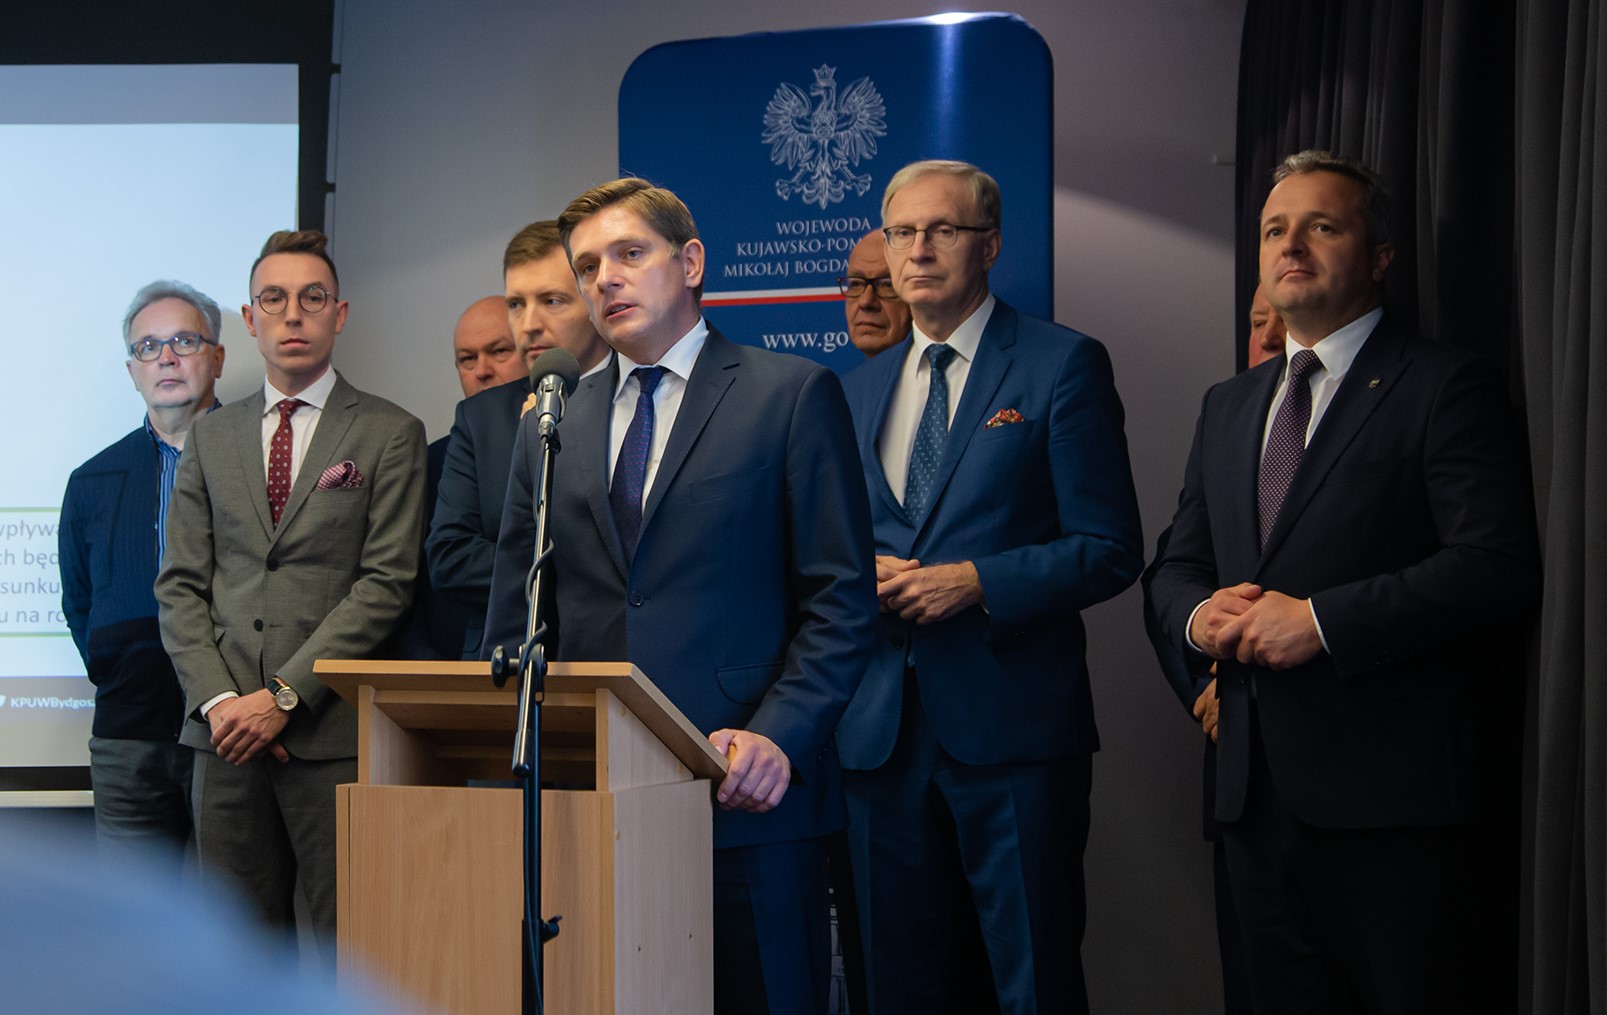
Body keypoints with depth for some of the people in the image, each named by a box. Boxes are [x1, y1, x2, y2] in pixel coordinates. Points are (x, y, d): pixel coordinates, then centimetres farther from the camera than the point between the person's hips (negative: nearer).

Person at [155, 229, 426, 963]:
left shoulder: (389, 434, 3)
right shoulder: (210, 436, 16)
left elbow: (386, 583, -5)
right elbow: (180, 585, 11)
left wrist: (286, 695, -11)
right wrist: (216, 699, -5)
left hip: (335, 734, -3)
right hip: (227, 730, 4)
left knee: (348, 948, -4)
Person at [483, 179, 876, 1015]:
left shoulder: (793, 394, 3)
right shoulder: (552, 428, 16)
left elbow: (841, 598, -2)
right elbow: (514, 623, 17)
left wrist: (778, 736, -14)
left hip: (743, 798, -3)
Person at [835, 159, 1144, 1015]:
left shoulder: (1063, 365, -2)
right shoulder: (861, 388, 16)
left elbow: (1110, 551, -7)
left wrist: (976, 582, -17)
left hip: (1011, 724, -5)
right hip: (882, 728, 5)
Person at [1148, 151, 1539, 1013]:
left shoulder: (1446, 387, -4)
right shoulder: (1228, 407, 18)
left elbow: (1498, 568, -15)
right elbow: (1177, 567, 20)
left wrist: (1320, 619, -19)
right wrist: (1199, 615, -4)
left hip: (1392, 791, -6)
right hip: (1258, 789, 7)